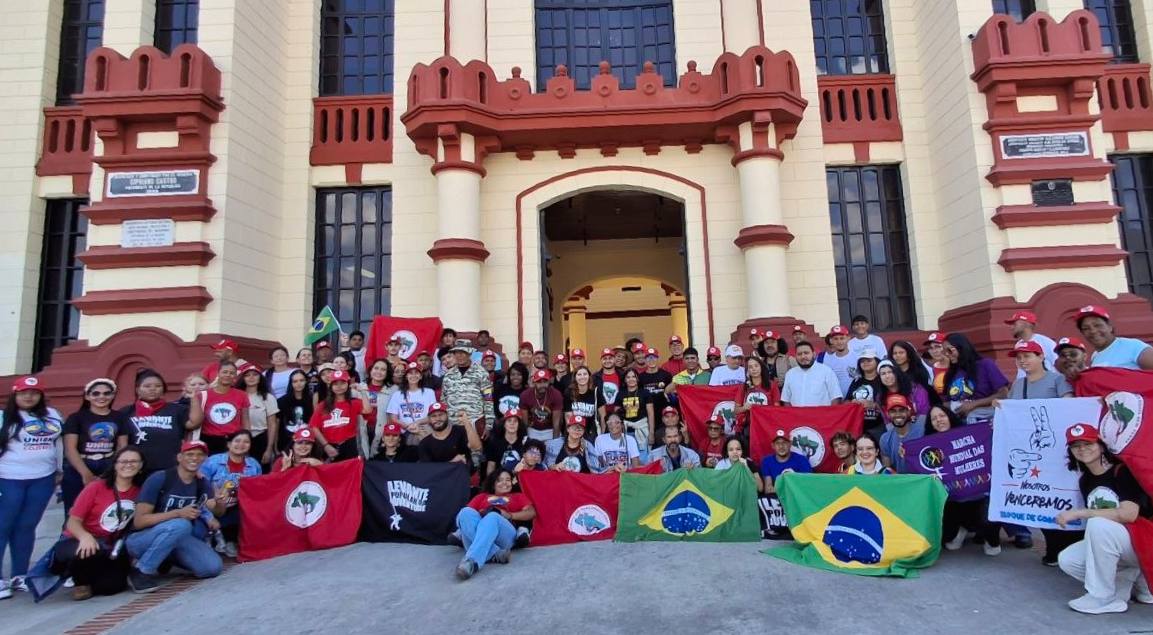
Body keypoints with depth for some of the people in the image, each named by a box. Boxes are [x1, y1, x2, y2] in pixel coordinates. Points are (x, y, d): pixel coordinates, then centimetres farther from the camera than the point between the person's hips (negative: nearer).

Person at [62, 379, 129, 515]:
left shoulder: (120, 417, 10)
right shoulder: (76, 418, 3)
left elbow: (122, 448, 9)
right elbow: (70, 449, -4)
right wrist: (86, 474, -15)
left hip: (109, 472, 2)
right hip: (78, 472, -1)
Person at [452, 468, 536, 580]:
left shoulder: (518, 496, 33)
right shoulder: (482, 496, 37)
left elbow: (531, 513, 14)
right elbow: (465, 514, 21)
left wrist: (510, 515, -2)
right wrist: (479, 513, 0)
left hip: (505, 532, -2)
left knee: (492, 517, -37)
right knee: (466, 512, -31)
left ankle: (471, 561, -57)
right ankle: (495, 554, -42)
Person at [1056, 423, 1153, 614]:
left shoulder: (1122, 471, -13)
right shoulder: (1084, 480, 6)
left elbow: (1128, 514, -27)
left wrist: (1078, 513, -26)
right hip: (1109, 546, 7)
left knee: (1098, 524, -34)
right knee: (1067, 560, -12)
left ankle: (1102, 598, -20)